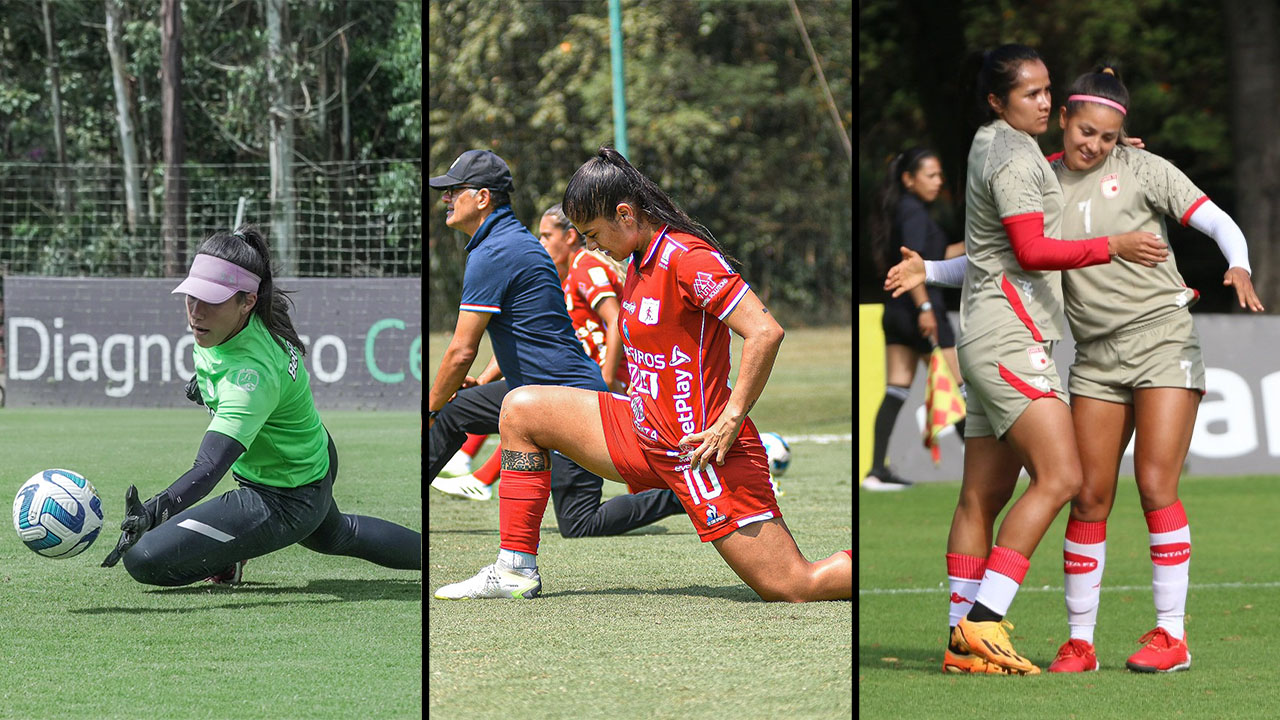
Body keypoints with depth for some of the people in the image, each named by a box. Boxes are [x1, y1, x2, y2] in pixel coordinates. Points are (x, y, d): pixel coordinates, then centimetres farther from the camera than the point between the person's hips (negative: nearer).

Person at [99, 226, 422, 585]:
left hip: (286, 501, -10)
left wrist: (152, 512, -65)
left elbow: (210, 467, -51)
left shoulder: (253, 373, -41)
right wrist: (208, 374, 18)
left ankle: (230, 556, 7)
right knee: (333, 535, 43)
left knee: (143, 558, -19)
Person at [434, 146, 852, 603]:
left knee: (794, 589, -13)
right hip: (644, 436, 10)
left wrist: (729, 421, -25)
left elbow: (765, 333, -26)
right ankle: (516, 572, 11)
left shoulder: (686, 258, -20)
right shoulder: (641, 260, 8)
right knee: (521, 410, 10)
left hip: (700, 450, -10)